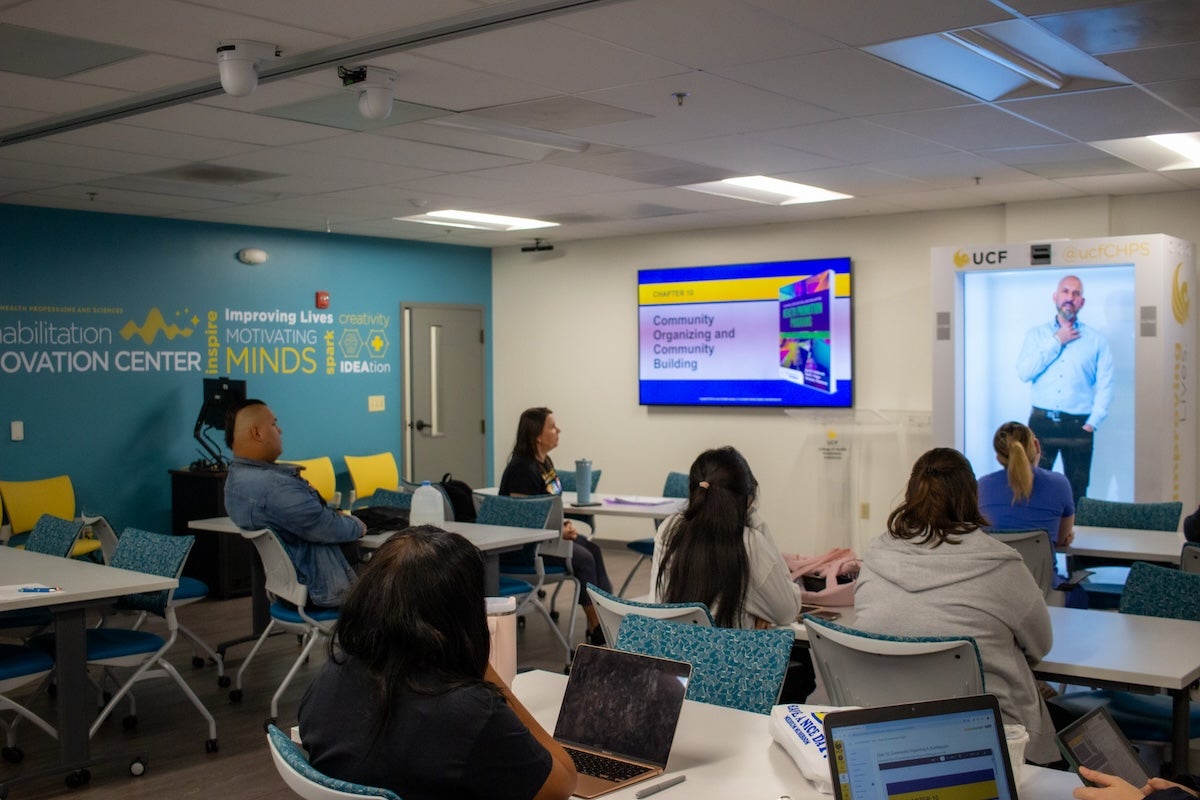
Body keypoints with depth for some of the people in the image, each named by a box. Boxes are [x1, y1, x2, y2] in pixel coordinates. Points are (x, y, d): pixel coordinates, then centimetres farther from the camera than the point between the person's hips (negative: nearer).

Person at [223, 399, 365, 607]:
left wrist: (338, 516, 1)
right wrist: (357, 527, -5)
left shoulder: (238, 477, 4)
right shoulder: (273, 486, -30)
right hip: (322, 585, -10)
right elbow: (325, 528, -24)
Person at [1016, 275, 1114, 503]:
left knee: (1076, 494, 4)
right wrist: (1056, 342, -6)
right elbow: (1023, 372, -5)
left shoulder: (1096, 339, 7)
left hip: (1078, 426, 0)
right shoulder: (1036, 334, 10)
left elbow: (1105, 385, 3)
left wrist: (1092, 423, -6)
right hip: (1041, 423, 0)